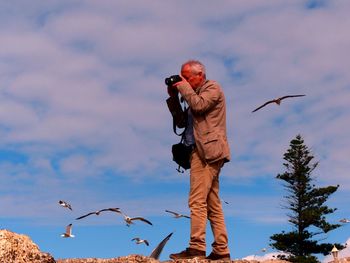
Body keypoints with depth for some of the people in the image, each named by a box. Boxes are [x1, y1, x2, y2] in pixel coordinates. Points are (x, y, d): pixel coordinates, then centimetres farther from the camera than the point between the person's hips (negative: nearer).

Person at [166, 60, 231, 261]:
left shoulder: (213, 88, 1)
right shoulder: (195, 94, 24)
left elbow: (199, 105, -18)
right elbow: (181, 122, 19)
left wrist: (183, 87, -4)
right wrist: (173, 97, 10)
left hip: (208, 150, -9)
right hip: (203, 151, 9)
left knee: (197, 201, -15)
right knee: (213, 204, 6)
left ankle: (197, 247, -17)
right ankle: (221, 250, 8)